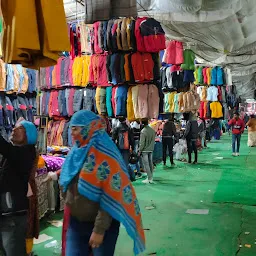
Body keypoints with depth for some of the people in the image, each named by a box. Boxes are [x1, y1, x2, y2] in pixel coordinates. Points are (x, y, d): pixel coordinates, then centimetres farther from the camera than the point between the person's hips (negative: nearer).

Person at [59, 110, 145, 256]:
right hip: (76, 222, 6)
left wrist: (99, 229, -20)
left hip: (102, 223, -6)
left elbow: (110, 196, -20)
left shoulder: (104, 155, -18)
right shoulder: (78, 152, 2)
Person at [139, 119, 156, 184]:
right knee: (150, 163, 13)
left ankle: (149, 178, -4)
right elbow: (153, 141, 11)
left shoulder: (143, 131, -17)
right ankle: (151, 178, 19)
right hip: (151, 150, 7)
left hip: (145, 150, -7)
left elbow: (142, 142, -16)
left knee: (146, 164, -2)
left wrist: (140, 150, -7)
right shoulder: (152, 130, 4)